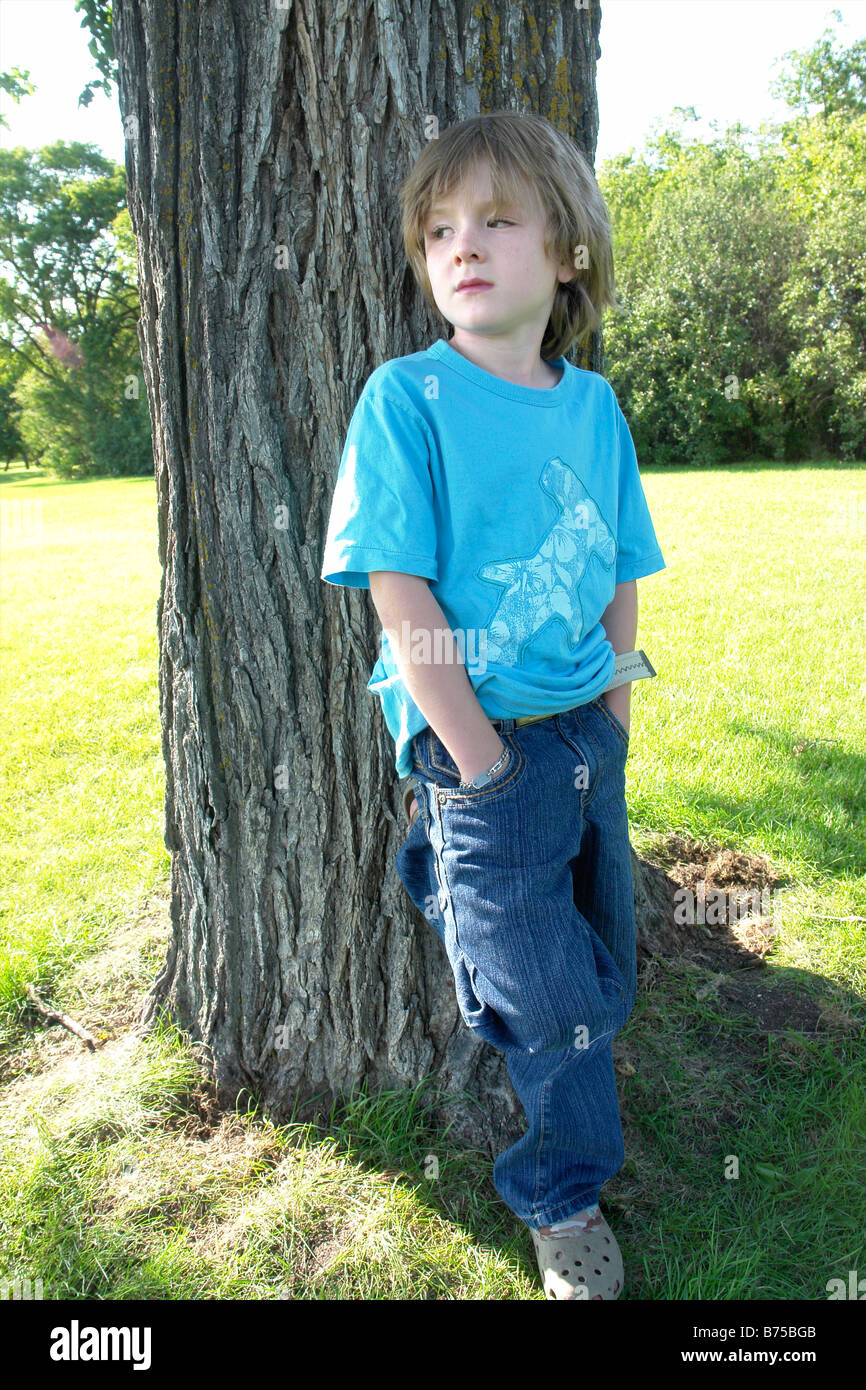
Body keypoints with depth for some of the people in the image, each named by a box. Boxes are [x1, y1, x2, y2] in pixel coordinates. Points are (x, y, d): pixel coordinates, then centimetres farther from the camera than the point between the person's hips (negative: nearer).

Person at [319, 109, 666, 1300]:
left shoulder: (594, 405, 5)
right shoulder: (407, 398, -11)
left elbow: (622, 575, 11)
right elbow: (401, 596, -16)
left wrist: (613, 715, 4)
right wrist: (485, 765, -15)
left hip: (587, 739, 6)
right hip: (480, 751, -5)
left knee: (606, 983, 19)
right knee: (548, 1004, 4)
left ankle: (562, 1179, 48)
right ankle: (566, 1203, 35)